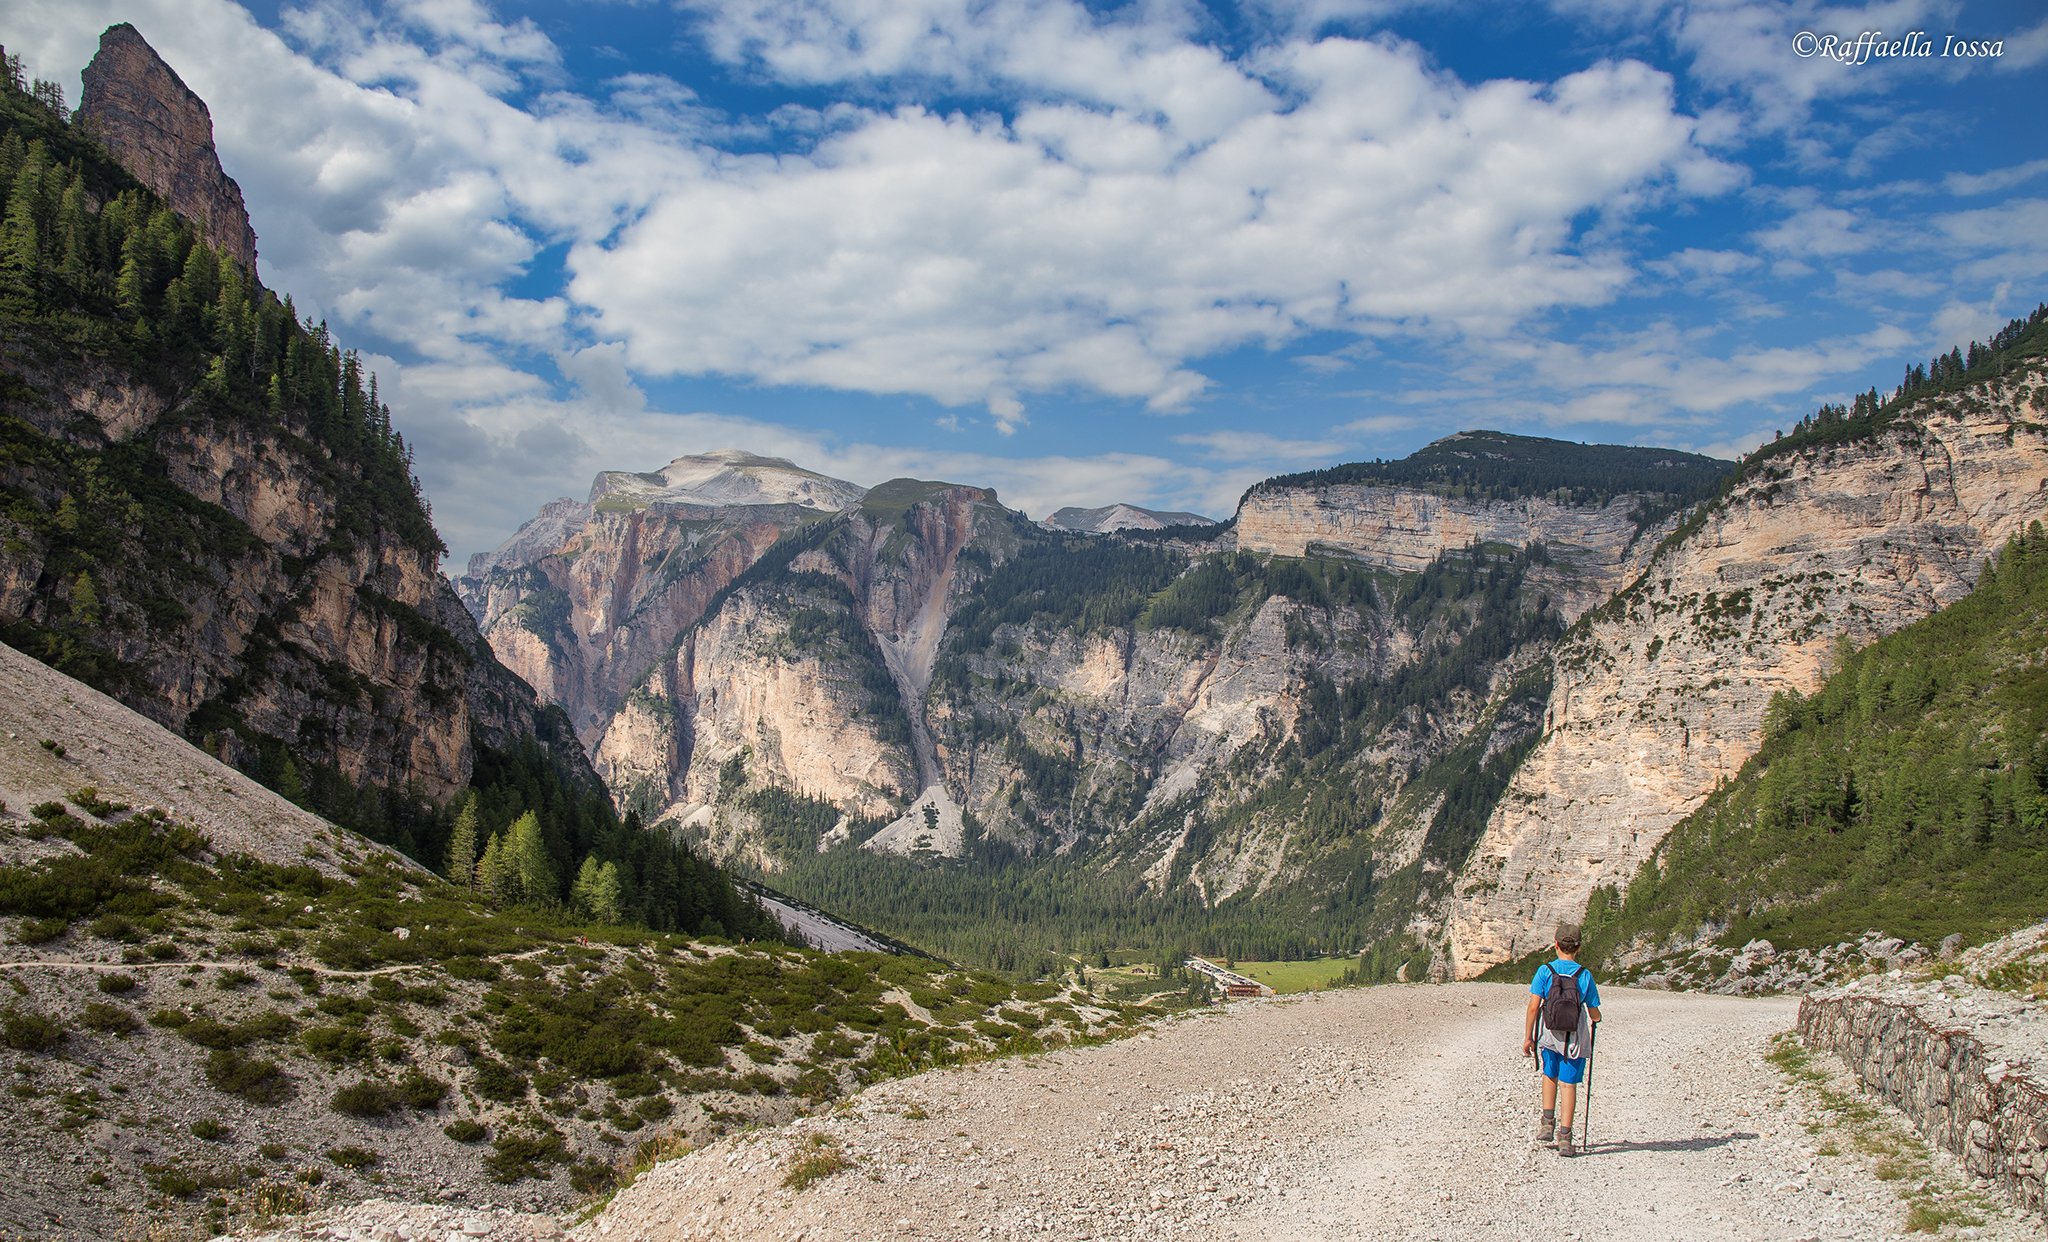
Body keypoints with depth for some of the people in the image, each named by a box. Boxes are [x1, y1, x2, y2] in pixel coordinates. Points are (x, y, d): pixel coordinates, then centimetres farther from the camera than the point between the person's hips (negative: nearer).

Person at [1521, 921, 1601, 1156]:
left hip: (1549, 1036, 1)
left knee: (1550, 1075, 24)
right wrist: (1596, 1018, 25)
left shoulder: (1545, 971, -7)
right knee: (1569, 1085, 4)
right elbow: (1594, 1014, 0)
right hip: (1575, 1038, -1)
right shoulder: (1585, 976, -5)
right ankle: (1564, 1138, 2)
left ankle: (1547, 1124, 18)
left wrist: (1527, 1037, -2)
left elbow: (1533, 1007, -10)